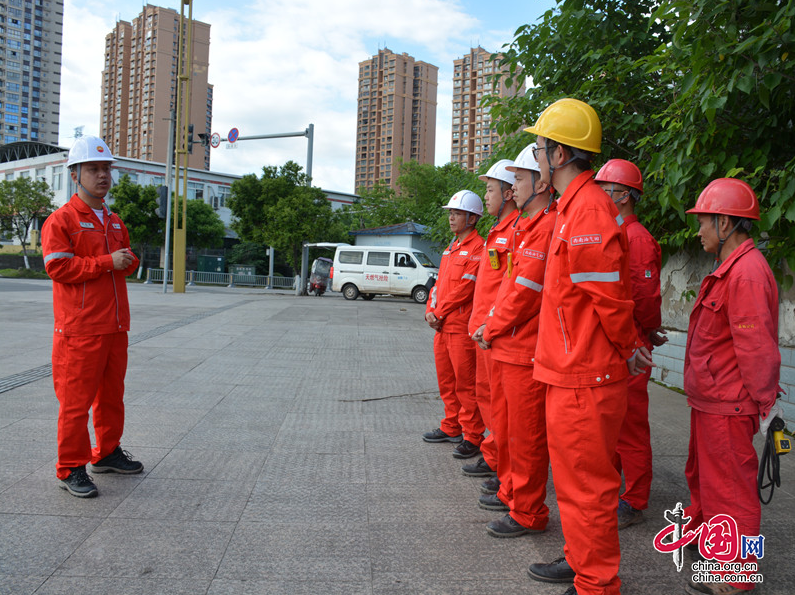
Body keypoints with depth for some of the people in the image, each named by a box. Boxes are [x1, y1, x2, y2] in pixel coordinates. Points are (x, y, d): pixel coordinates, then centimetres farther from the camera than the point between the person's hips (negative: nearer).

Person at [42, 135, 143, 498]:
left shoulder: (114, 222, 17)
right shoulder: (61, 220, -7)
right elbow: (57, 266, -16)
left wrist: (129, 261, 2)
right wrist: (107, 262, -19)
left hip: (115, 328, 8)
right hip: (79, 331, -7)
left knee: (112, 395, 15)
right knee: (76, 400, -2)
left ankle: (107, 454, 30)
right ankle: (70, 469, 9)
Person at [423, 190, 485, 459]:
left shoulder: (477, 247, -11)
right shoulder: (451, 248, 19)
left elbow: (464, 288, -17)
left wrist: (439, 313, -12)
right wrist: (430, 310, 3)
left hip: (462, 328, -9)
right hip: (442, 326, 9)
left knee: (465, 384, -4)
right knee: (446, 380, 16)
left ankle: (473, 437, 5)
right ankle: (451, 428, 29)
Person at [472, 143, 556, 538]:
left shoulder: (548, 228, -16)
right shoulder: (526, 226, 17)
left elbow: (525, 291, -20)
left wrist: (491, 331, -9)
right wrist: (490, 326, 10)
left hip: (526, 350, -10)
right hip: (505, 346, 10)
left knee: (525, 433, 0)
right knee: (505, 425, 20)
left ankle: (527, 513, 13)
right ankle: (511, 492, 36)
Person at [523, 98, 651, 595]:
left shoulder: (589, 210, -20)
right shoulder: (572, 206, 14)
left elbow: (609, 297, -19)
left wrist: (627, 349, -5)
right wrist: (630, 347, 16)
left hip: (586, 378, -10)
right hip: (570, 372, 10)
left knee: (588, 483, 3)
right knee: (575, 476, 21)